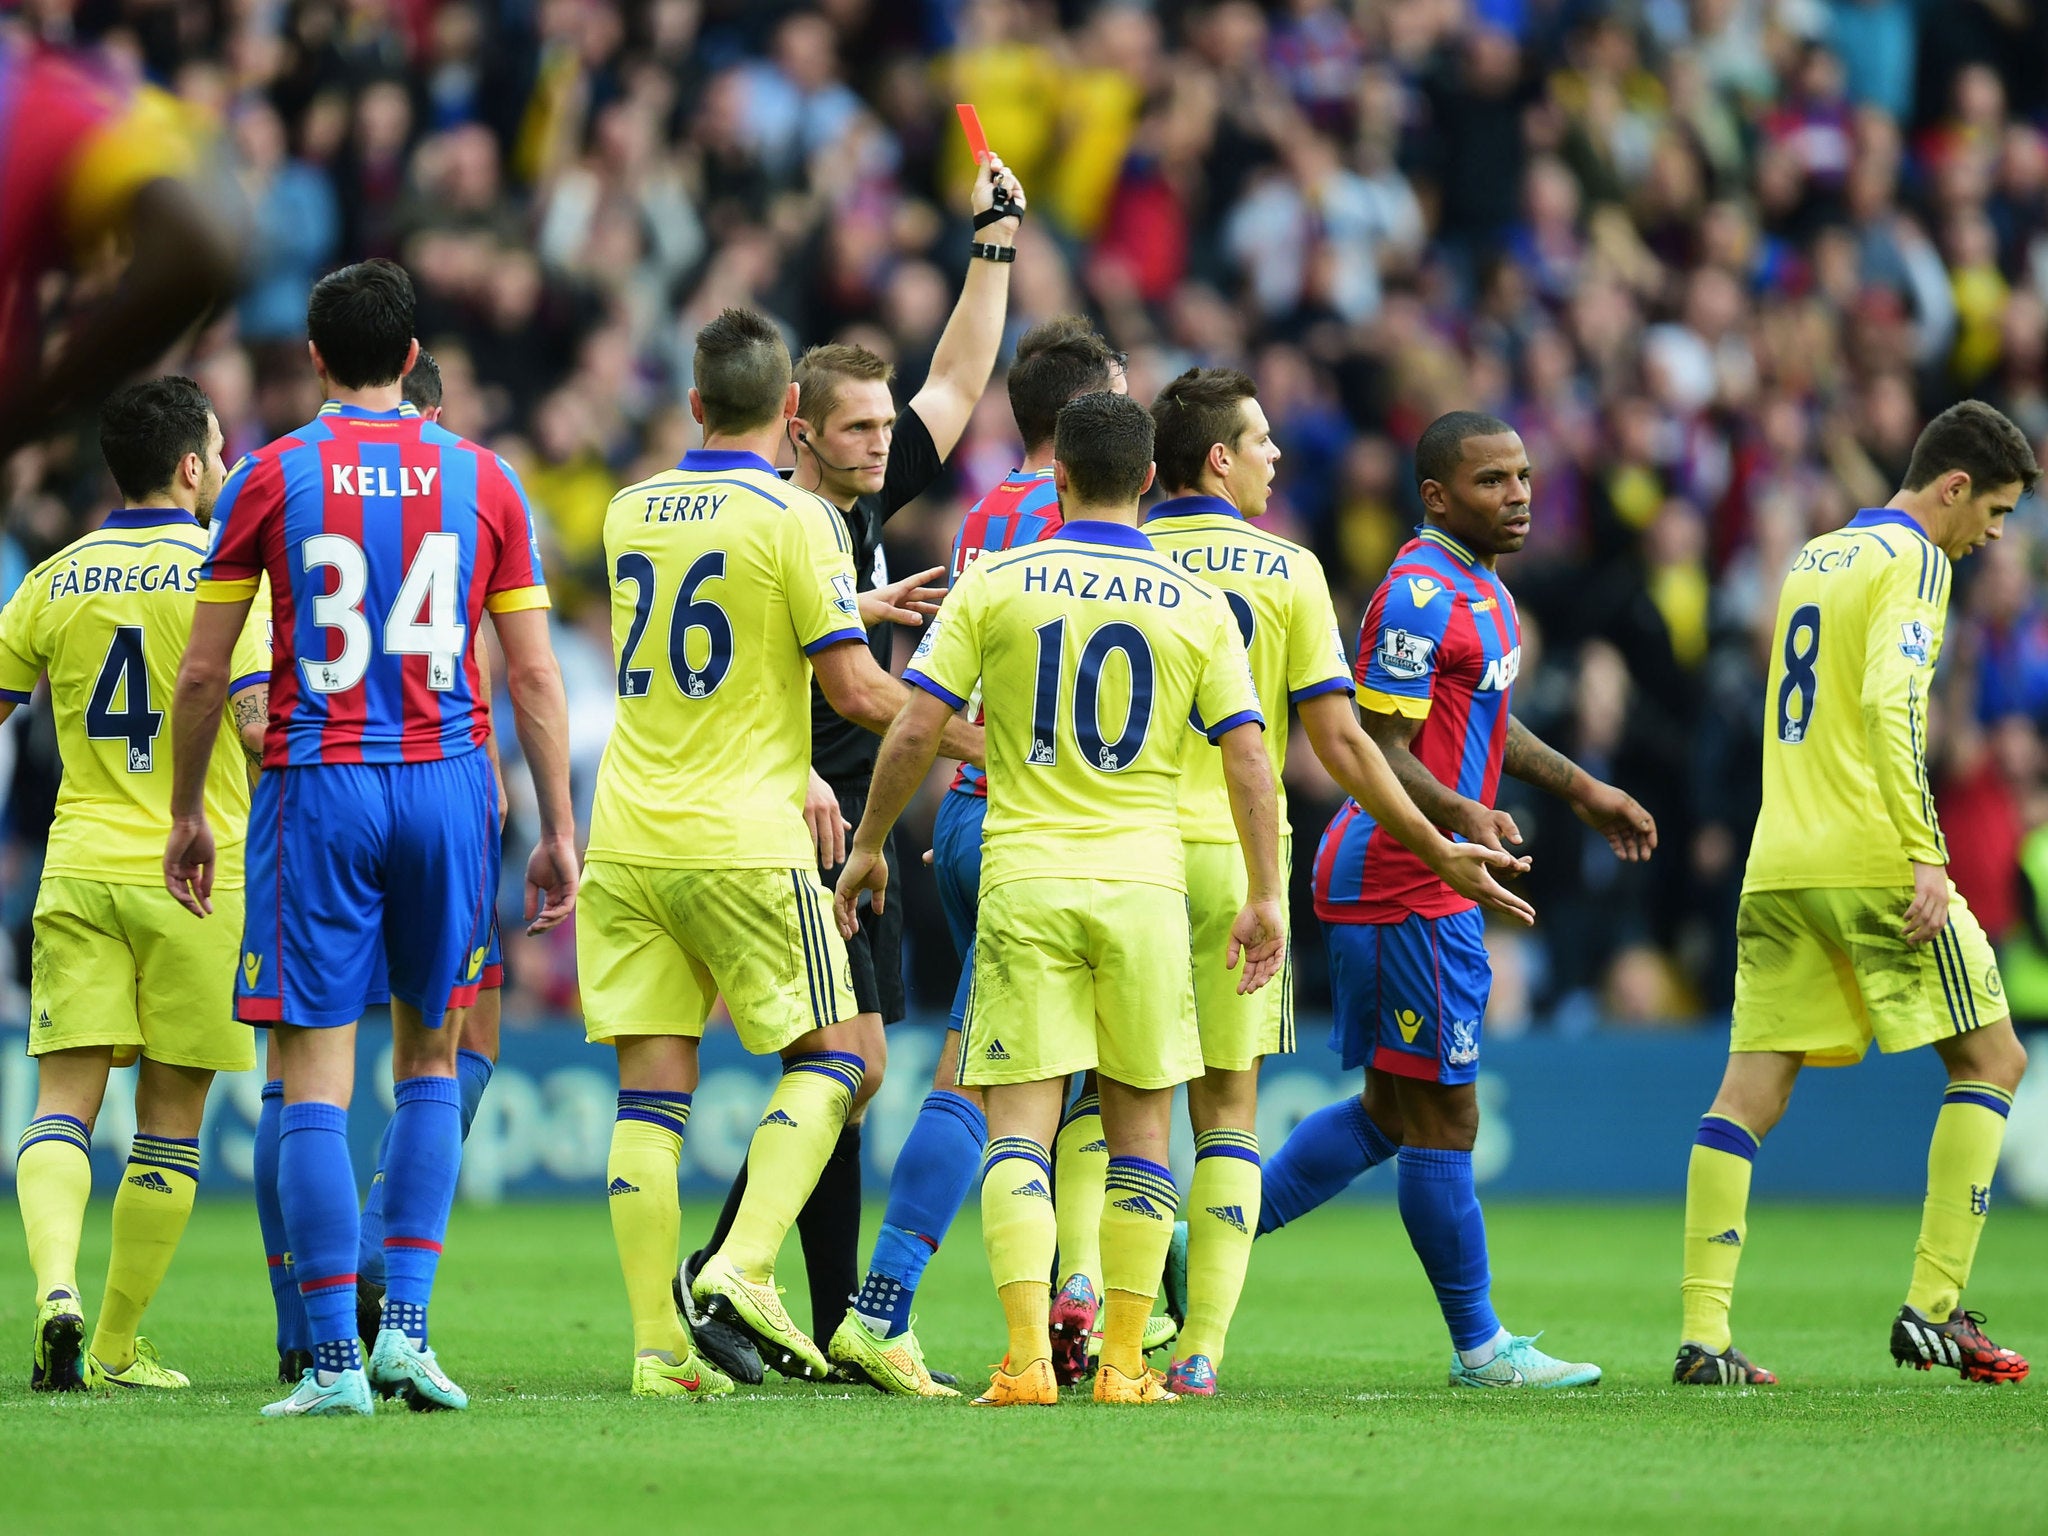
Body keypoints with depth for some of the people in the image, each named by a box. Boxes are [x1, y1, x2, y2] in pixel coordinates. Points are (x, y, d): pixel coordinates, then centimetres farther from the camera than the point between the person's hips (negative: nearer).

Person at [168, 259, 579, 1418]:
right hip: (446, 791, 2)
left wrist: (188, 813, 12)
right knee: (430, 1061, 17)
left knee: (317, 1077, -1)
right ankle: (407, 1324, 6)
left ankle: (335, 1360, -6)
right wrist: (559, 831, 10)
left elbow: (202, 671, 1)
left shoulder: (271, 478, 0)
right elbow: (533, 677, 4)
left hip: (316, 789, -2)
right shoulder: (484, 481, 5)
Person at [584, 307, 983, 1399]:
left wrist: (858, 608, 36)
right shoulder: (797, 519, -8)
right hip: (743, 843, -5)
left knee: (650, 1089, 3)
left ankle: (658, 1342, -2)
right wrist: (973, 741, 6)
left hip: (628, 841, 5)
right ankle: (743, 1269, -12)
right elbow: (854, 690, -10)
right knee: (828, 1056, 7)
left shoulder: (628, 513, 11)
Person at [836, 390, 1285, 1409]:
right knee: (1139, 1124, 12)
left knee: (1019, 1126, -3)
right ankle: (1123, 1362, 9)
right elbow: (1247, 760, 0)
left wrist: (870, 845, 10)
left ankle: (1026, 1357, -17)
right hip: (1144, 881, 1)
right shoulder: (1197, 607, 3)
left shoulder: (995, 584, -1)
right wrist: (1265, 897, 8)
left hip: (1023, 881, -1)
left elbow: (915, 728, -3)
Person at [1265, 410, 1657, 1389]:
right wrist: (1464, 817, -36)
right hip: (1406, 887, -11)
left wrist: (1584, 792, 36)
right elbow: (1376, 754, -21)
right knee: (1443, 1117, -3)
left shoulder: (1480, 589, 15)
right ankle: (1479, 1346, 4)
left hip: (1429, 882, 11)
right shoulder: (1420, 599, -17)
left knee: (1392, 1111, 15)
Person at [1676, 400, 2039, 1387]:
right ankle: (1933, 1309, -3)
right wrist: (1926, 855, -19)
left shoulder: (1814, 559, 21)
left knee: (1751, 1089, 1)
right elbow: (1890, 705, -18)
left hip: (1779, 864, 7)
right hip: (1871, 860, -7)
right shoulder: (1912, 560, -5)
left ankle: (1703, 1334, -8)